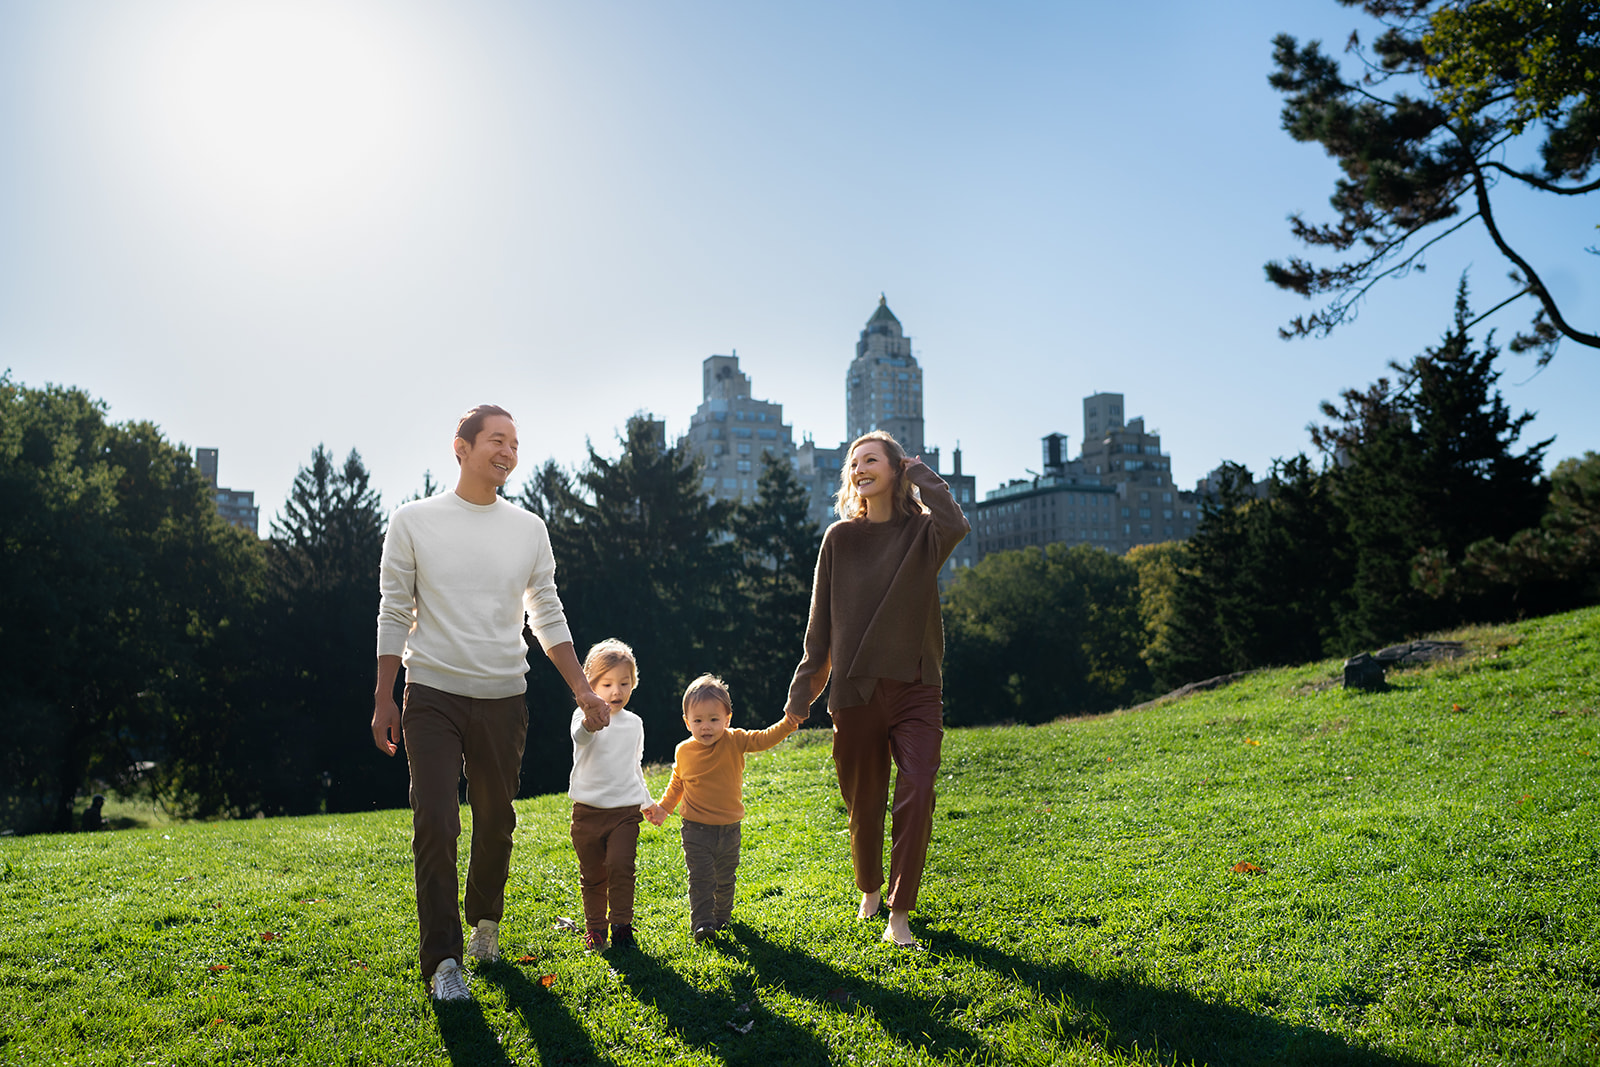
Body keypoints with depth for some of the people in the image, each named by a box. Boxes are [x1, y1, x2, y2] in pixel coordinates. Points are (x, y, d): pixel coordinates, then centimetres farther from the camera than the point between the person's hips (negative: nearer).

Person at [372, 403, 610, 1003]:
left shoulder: (529, 529, 6)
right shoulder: (414, 521, -1)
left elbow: (548, 617, 12)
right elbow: (394, 616, 2)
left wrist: (581, 687, 7)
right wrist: (383, 699, -1)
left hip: (503, 699, 3)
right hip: (432, 694, -2)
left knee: (496, 821, 10)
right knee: (435, 823, -9)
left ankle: (485, 920, 34)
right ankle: (442, 959, -1)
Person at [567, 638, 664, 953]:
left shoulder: (634, 723, 9)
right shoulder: (585, 715, -6)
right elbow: (580, 737, -33)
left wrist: (647, 801, 27)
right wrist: (590, 723, -56)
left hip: (625, 811, 2)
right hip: (588, 810, -2)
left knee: (621, 866, -14)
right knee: (592, 875, 7)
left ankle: (622, 926, -1)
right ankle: (594, 928, 23)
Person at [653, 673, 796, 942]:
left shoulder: (735, 742, -9)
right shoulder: (684, 752, -5)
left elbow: (764, 739, -18)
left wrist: (788, 724, -32)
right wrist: (663, 807, 9)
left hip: (729, 828, 1)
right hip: (696, 829, -1)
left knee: (725, 878, 15)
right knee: (700, 877, -9)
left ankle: (722, 916, 32)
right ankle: (701, 921, -3)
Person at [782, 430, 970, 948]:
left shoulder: (921, 532, 1)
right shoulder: (840, 537, 5)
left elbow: (956, 526, -25)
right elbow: (821, 622, 8)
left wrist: (920, 472, -9)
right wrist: (803, 689, 7)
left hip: (916, 688, -1)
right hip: (855, 691, 2)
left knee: (916, 798, -13)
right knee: (863, 803, 11)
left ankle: (899, 915, -2)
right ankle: (869, 889, 37)